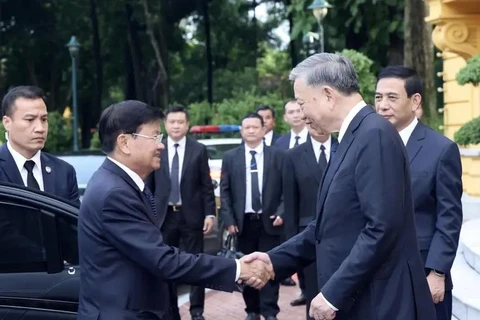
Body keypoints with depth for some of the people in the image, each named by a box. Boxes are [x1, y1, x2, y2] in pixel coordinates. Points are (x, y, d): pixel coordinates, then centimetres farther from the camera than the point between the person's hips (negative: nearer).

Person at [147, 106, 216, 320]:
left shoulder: (199, 150, 1)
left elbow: (207, 186, 1)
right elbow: (149, 186, 4)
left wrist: (210, 214, -6)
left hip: (191, 215, -1)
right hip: (164, 215, 1)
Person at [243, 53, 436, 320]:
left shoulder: (375, 134, -16)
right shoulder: (354, 137, 13)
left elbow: (382, 227, -23)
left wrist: (333, 293, -20)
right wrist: (276, 260, 8)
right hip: (353, 298, 9)